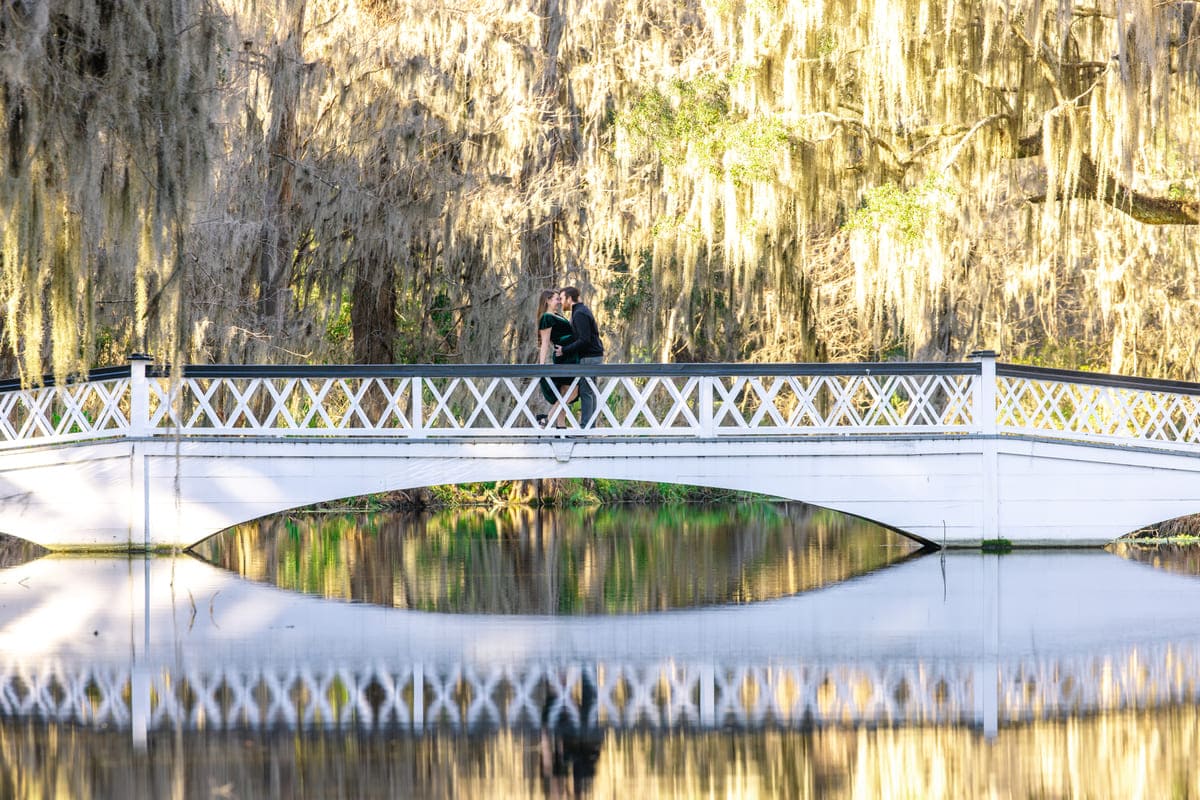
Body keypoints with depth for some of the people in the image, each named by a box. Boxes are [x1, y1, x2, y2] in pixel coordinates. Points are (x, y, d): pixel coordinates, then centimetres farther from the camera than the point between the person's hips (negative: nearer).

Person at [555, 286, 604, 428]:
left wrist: (564, 350, -18)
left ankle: (585, 426, -12)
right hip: (593, 356, 10)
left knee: (586, 392, -10)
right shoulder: (582, 311, 17)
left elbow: (584, 340, -23)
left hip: (589, 357, -10)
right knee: (590, 392, 10)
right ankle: (590, 426, 11)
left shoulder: (580, 314, -15)